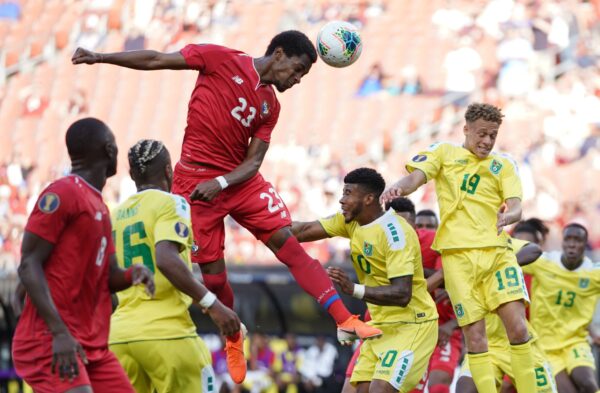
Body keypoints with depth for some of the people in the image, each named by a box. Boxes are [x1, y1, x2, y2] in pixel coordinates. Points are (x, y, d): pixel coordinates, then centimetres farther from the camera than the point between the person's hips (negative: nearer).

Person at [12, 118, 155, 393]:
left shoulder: (99, 206, 19)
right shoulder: (62, 194, -10)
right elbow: (29, 265, -15)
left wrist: (133, 274, -1)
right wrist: (59, 332, -22)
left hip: (93, 347, 10)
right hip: (51, 342, -10)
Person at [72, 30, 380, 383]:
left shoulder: (270, 106, 8)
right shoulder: (222, 59, -5)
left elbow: (253, 161, 2)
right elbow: (156, 60, -4)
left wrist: (220, 183, -18)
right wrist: (100, 57, -10)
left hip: (240, 179, 4)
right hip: (196, 180, -4)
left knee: (290, 245, -11)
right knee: (214, 275, -1)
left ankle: (345, 319, -15)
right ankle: (233, 340, 24)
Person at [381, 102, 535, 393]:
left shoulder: (503, 165, 17)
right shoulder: (444, 153, 13)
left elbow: (516, 206, 4)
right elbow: (415, 177, -2)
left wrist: (508, 216, -21)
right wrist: (399, 188, -27)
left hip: (496, 251, 1)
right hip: (458, 255, -1)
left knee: (517, 326, -10)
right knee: (474, 334, -4)